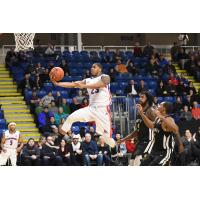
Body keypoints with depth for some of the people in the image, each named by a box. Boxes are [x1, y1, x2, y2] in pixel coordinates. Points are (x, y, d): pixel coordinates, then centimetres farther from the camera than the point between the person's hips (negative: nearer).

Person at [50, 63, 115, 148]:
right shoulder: (88, 80, 15)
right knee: (71, 117, -10)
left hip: (103, 109, -5)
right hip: (91, 108, 5)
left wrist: (83, 86, -36)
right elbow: (73, 84, 7)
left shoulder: (105, 77, -2)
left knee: (107, 136, -6)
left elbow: (99, 84, -24)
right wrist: (57, 83, -6)